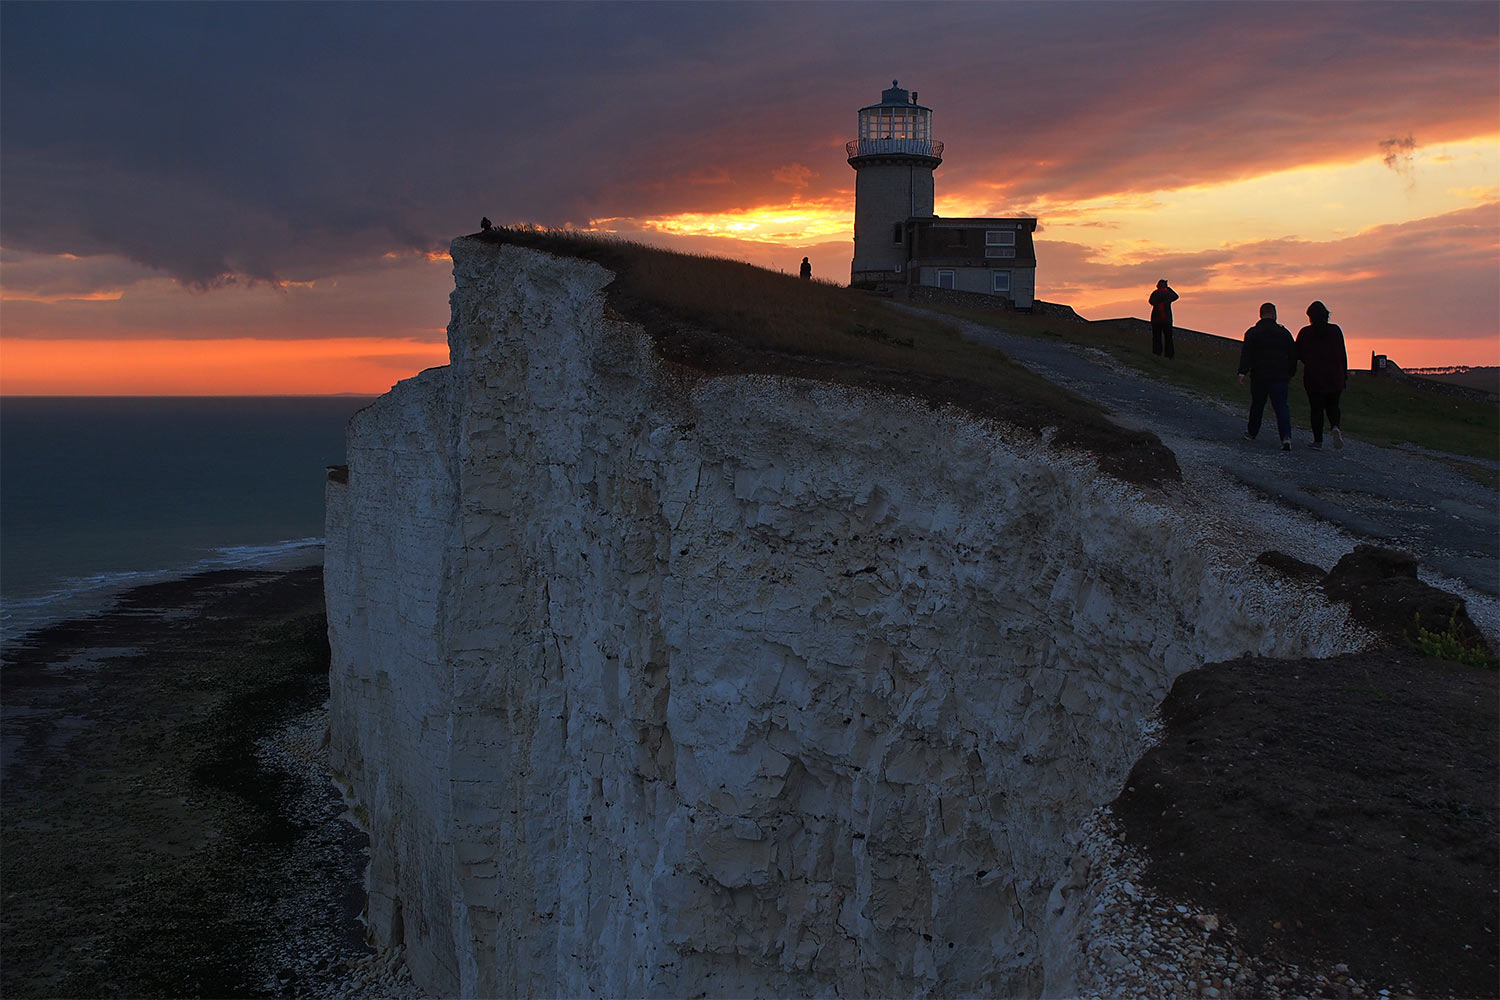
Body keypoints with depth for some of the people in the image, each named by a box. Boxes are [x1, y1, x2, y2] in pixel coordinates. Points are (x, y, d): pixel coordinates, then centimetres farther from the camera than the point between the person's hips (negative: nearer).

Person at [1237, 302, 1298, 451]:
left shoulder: (1252, 333, -1)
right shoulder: (1284, 333, 8)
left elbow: (1246, 354, -9)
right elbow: (1293, 355, 12)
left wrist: (1242, 373, -13)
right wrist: (1290, 374, 21)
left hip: (1259, 377, -1)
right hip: (1280, 377, 1)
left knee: (1257, 405, 15)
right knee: (1281, 406, -3)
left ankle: (1251, 433, 30)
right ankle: (1286, 437, -20)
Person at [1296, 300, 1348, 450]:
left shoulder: (1305, 332, -4)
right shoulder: (1335, 330, 0)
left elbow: (1297, 354, 4)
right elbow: (1343, 355, 2)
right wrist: (1344, 376, 8)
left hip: (1313, 377, -2)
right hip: (1335, 377, 2)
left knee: (1316, 408, 4)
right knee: (1333, 405, 15)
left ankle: (1318, 440, 3)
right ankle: (1335, 427, -12)